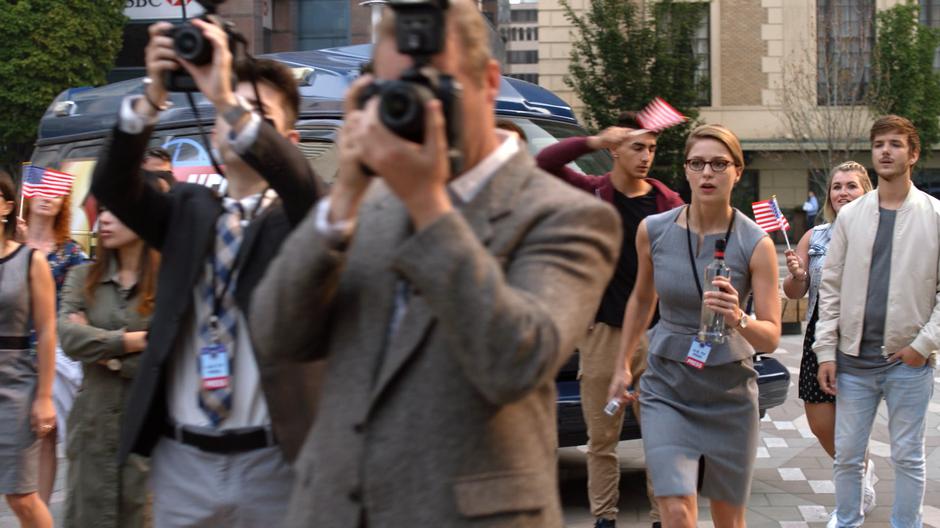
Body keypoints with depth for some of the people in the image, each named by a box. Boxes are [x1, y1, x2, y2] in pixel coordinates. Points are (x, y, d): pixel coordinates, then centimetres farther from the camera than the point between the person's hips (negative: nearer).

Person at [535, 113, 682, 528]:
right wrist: (595, 142, -23)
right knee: (602, 436, 7)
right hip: (603, 330, -1)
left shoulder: (667, 202, 6)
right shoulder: (592, 193, 3)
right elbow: (544, 163, -12)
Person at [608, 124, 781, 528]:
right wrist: (623, 367, 16)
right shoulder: (653, 230, -5)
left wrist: (738, 319, -31)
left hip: (729, 393, 0)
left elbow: (771, 337, -10)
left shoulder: (756, 245, -11)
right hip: (667, 389, 0)